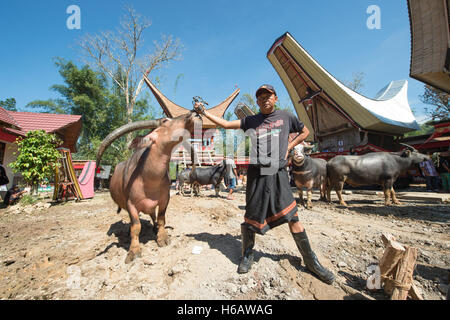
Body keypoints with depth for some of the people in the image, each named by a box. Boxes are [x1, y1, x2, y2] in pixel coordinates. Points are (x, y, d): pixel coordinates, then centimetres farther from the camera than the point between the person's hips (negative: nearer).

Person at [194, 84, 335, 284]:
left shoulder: (285, 117, 14)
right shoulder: (251, 121, 13)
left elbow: (305, 132, 26)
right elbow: (226, 124, 11)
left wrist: (289, 147, 12)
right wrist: (204, 112, 7)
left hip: (278, 173, 0)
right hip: (256, 173, 0)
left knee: (292, 216, -1)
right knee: (252, 217, 6)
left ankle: (310, 260, 20)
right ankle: (247, 255, 28)